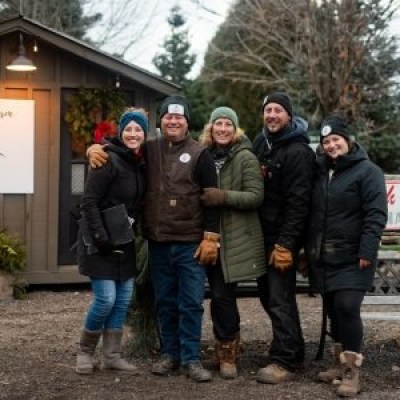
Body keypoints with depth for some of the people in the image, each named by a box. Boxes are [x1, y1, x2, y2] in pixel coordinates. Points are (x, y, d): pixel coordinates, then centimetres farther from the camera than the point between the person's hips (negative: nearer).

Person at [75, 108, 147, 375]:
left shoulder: (141, 164, 8)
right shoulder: (109, 161, -15)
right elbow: (89, 202, -17)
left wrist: (134, 227, 7)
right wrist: (100, 237, -21)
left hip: (124, 241, 8)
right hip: (100, 241, -8)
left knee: (124, 298, 7)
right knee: (106, 298, -9)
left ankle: (112, 356, 16)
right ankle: (85, 351, 12)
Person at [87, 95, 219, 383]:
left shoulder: (200, 154, -3)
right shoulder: (149, 149, 6)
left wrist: (210, 237, -10)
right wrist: (95, 149, -4)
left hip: (191, 243, -3)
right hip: (158, 242, 4)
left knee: (191, 303, 0)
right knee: (165, 302, 12)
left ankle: (191, 358, 8)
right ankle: (170, 354, 24)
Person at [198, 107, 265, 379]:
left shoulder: (245, 157, -5)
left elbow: (256, 196, -12)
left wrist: (223, 196, -23)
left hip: (236, 239, -5)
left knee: (222, 295, -6)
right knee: (219, 295, 8)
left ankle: (228, 352, 9)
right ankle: (227, 348, 22)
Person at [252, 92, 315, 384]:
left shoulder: (298, 151, -13)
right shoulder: (260, 142, 11)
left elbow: (298, 202, -18)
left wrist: (286, 243, -22)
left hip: (283, 236, -8)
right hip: (262, 233, 8)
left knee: (280, 299, -6)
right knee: (268, 296, 13)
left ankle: (285, 362, 1)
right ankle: (294, 353, 25)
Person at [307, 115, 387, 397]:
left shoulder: (367, 171, -7)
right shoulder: (320, 171, 13)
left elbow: (376, 215, -13)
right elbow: (313, 212, 20)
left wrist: (367, 252, -19)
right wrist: (310, 249, 13)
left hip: (351, 258, -6)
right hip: (324, 258, 7)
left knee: (347, 308, -13)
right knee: (333, 309, 12)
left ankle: (352, 371, -6)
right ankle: (340, 363, 23)